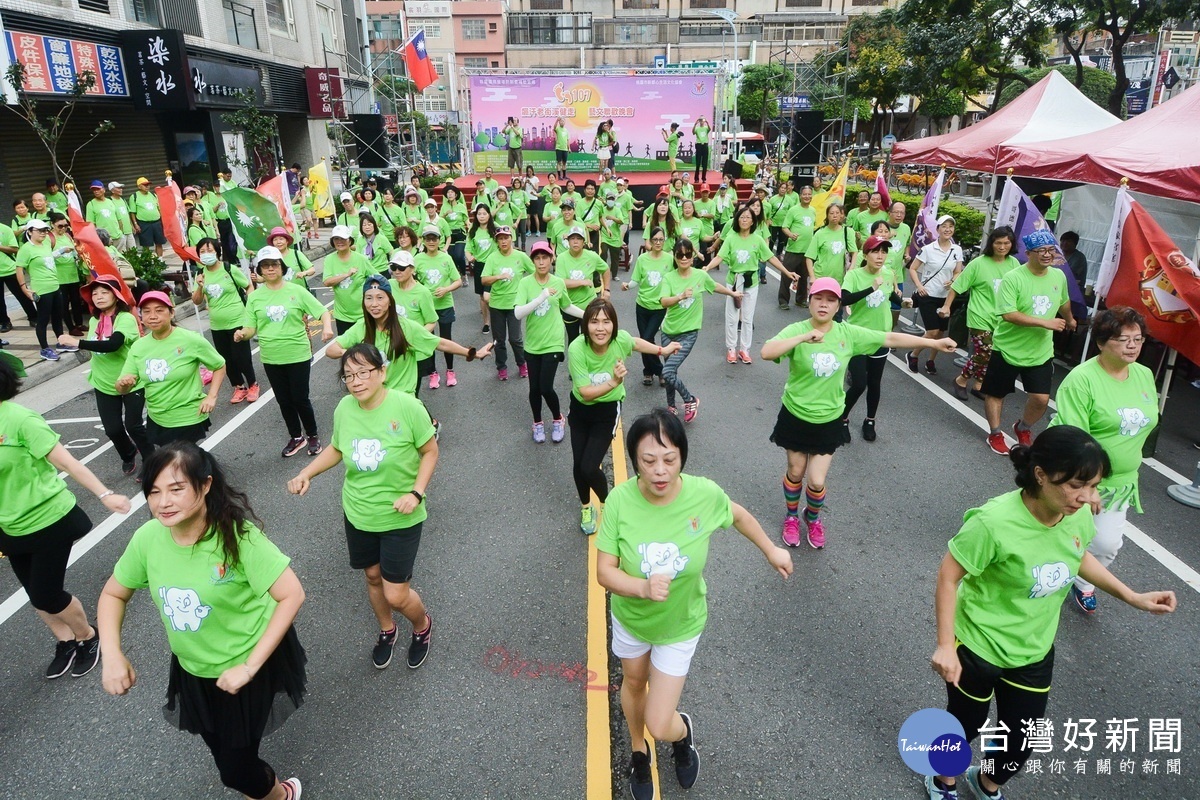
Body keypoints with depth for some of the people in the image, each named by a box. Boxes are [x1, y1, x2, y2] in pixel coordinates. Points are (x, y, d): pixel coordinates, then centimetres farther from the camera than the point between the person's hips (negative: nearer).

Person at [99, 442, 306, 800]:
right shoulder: (147, 538, -15)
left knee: (235, 769, 7)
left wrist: (249, 666, -26)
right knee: (226, 758, 22)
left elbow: (292, 595, -27)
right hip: (193, 671, 5)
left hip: (251, 662, -5)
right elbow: (113, 595, 2)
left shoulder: (237, 535, -28)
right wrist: (112, 655, -12)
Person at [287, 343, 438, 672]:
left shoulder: (407, 406, -23)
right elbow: (336, 449, 9)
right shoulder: (344, 408, -9)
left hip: (400, 518, -4)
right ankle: (386, 631, 51)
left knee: (396, 595, 1)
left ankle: (423, 626, 36)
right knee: (373, 576, 22)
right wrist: (306, 474, -5)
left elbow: (430, 451, -11)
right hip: (358, 513, 5)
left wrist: (416, 492, -22)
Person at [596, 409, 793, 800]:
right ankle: (638, 750, 61)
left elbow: (739, 515, -5)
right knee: (634, 683, 28)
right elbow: (605, 571, -22)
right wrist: (643, 587, -41)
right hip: (630, 617, 2)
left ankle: (683, 730, 43)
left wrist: (772, 551, 9)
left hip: (680, 624, -1)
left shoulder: (705, 494, -29)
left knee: (659, 726, 4)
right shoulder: (620, 500, -29)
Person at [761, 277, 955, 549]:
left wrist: (933, 343, 5)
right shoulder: (796, 331, -18)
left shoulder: (848, 333, -8)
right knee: (796, 473, 15)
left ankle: (813, 517, 37)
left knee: (817, 482, 3)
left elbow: (890, 338, 1)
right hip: (796, 417, -2)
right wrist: (803, 338, -43)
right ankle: (791, 517, 44)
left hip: (829, 420, 2)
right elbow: (766, 353, -35)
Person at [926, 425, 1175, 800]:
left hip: (1034, 650, 5)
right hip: (978, 645, -5)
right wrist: (945, 645, -22)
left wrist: (1133, 597, 5)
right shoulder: (994, 522, -34)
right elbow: (948, 577, -24)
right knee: (967, 723, 19)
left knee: (1023, 739, 19)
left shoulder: (1079, 514, -15)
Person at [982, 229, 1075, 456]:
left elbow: (1064, 302, 24)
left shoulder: (1059, 276, 3)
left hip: (1041, 352, 4)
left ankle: (1022, 428, 29)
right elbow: (1008, 314, -26)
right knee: (995, 393, 9)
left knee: (1041, 398, 0)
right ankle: (995, 434, 28)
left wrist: (1070, 320, 40)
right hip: (1008, 349, -4)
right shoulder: (1012, 278, -18)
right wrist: (1045, 322, -24)